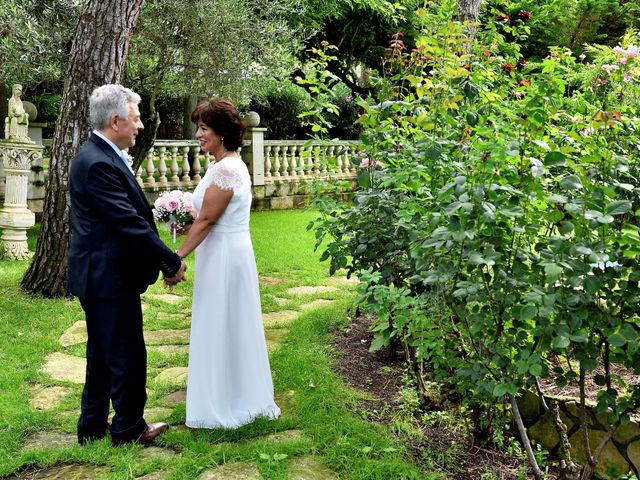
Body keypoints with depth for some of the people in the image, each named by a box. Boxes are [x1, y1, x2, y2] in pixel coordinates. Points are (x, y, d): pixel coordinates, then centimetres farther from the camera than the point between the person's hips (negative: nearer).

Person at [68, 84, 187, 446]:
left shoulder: (102, 156, 11)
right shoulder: (98, 164, -22)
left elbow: (129, 216, 12)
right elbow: (129, 222, -23)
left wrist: (164, 259, 9)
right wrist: (172, 262, -15)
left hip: (101, 275, 11)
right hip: (109, 276, -11)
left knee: (103, 353, 20)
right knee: (127, 354, 3)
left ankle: (93, 426, 32)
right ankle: (129, 429, 20)